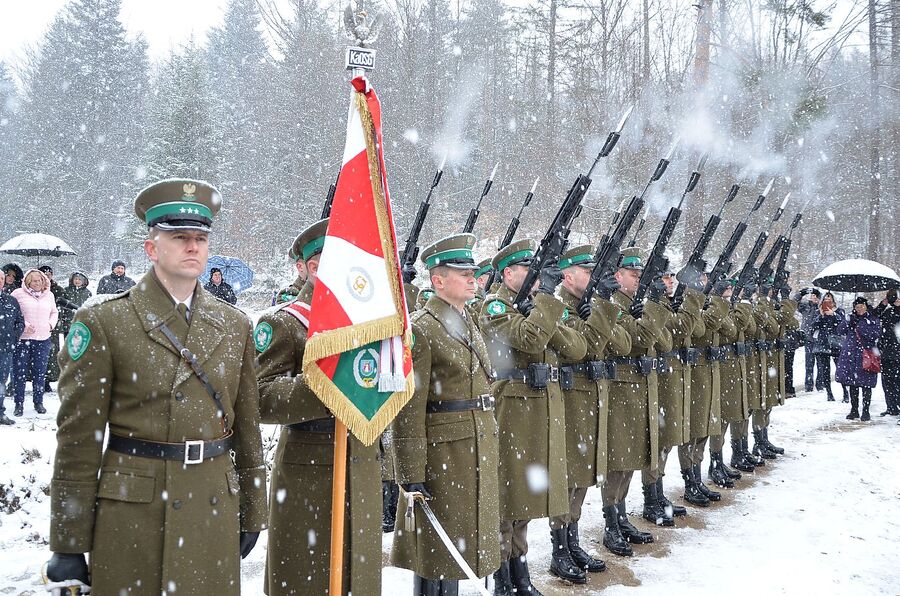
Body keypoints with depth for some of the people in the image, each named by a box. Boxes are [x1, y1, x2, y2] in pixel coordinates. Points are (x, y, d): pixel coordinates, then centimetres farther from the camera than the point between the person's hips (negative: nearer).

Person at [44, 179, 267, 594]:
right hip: (131, 511, -3)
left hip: (215, 511, 4)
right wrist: (68, 545, -7)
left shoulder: (234, 325, 8)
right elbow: (79, 438, -6)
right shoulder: (103, 322, -5)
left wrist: (252, 513, 12)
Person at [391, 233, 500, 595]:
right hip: (443, 452, -8)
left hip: (477, 451, 8)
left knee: (459, 543, 18)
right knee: (438, 552, 3)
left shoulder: (468, 322, 13)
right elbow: (409, 410, -18)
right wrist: (411, 476, -20)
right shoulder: (420, 329, -14)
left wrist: (489, 451, 18)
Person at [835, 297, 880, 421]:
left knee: (865, 385, -2)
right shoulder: (851, 318, 13)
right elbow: (840, 330, 3)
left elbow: (874, 336, -12)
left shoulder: (873, 320, 2)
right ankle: (854, 410, 17)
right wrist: (848, 321, -12)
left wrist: (859, 326, -19)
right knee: (852, 384, 7)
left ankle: (865, 411, 7)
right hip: (850, 355, 4)